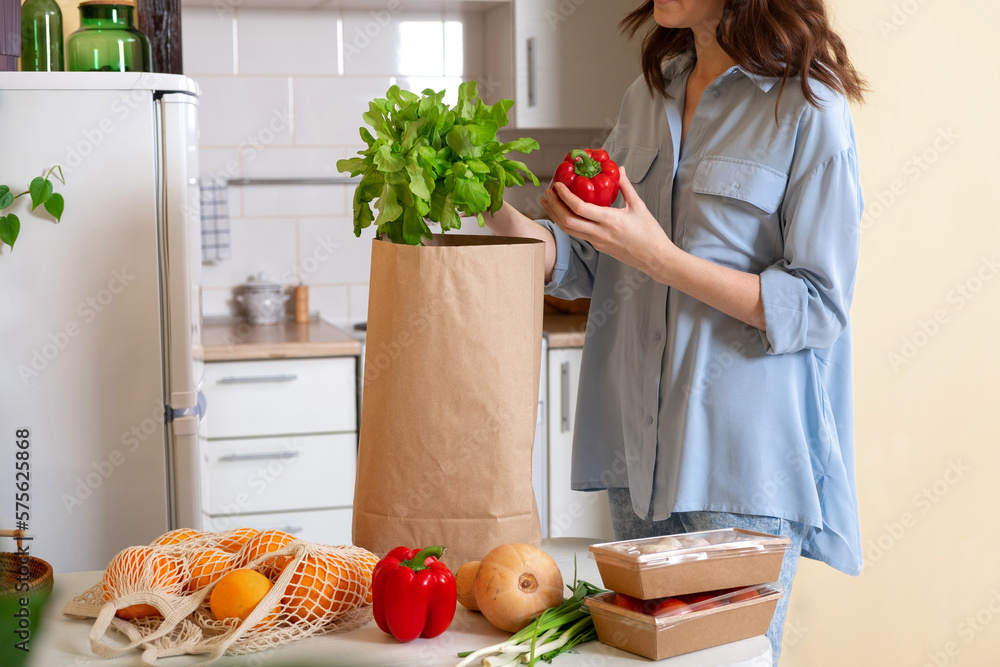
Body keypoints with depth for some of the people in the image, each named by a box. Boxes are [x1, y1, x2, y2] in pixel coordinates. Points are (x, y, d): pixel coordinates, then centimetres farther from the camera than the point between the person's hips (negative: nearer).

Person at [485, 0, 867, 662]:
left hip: (744, 458, -6)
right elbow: (590, 265, 10)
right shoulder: (649, 96, 11)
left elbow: (820, 307, -13)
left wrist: (660, 258, -20)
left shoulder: (809, 109, -10)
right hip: (641, 451, 6)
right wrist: (498, 211, -7)